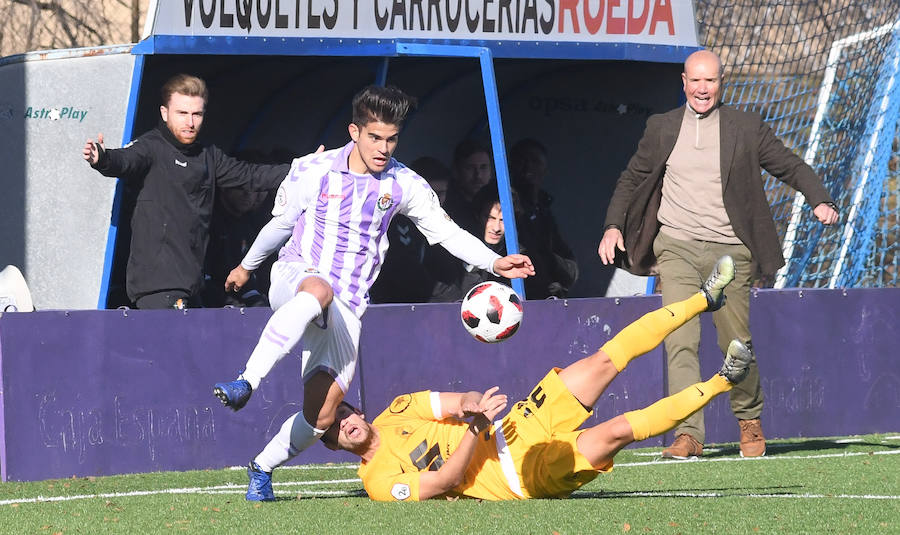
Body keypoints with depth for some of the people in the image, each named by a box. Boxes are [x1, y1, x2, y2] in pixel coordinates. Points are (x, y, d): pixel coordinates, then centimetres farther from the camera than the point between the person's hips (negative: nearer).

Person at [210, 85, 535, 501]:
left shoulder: (404, 185, 3)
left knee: (322, 413, -13)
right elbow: (281, 223, 15)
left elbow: (447, 231, 8)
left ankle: (261, 468, 11)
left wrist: (494, 263, -7)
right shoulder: (312, 171, -2)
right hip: (293, 277, -3)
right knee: (318, 290, -43)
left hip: (344, 308, 3)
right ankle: (246, 382, -52)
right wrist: (247, 266, 28)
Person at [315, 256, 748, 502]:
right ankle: (719, 383, -10)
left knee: (602, 362, -4)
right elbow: (447, 480, -22)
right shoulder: (380, 483, -12)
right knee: (615, 431, -24)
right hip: (527, 476, -6)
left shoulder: (394, 414, 8)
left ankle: (703, 299, 6)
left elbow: (461, 402, 4)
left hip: (518, 428, 6)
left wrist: (471, 405, -21)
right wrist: (477, 426, -32)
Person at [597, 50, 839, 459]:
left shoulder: (747, 128, 6)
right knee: (681, 341, -13)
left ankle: (749, 420, 27)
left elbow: (791, 167, 6)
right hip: (676, 248, 1)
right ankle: (688, 434, -17)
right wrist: (613, 225, 5)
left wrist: (819, 201, -11)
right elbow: (632, 179, 18)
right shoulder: (661, 128, 11)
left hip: (729, 251, -1)